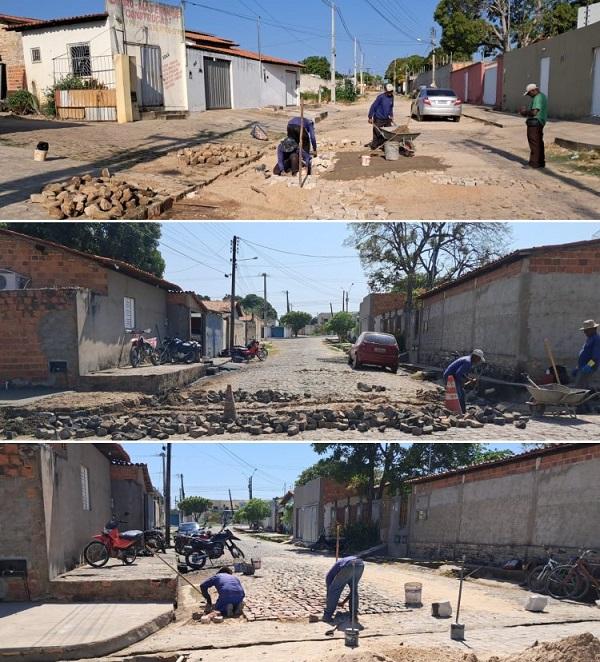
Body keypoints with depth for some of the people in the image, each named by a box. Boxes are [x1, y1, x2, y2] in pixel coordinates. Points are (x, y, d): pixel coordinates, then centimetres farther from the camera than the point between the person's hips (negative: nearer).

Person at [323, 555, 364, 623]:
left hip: (349, 566, -5)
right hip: (360, 563, 5)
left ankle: (327, 616, 10)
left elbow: (329, 591, 32)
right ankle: (354, 612, 31)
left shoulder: (330, 575, 32)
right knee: (354, 588, 30)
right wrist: (343, 602, 52)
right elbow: (353, 589, 47)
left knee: (334, 590, 10)